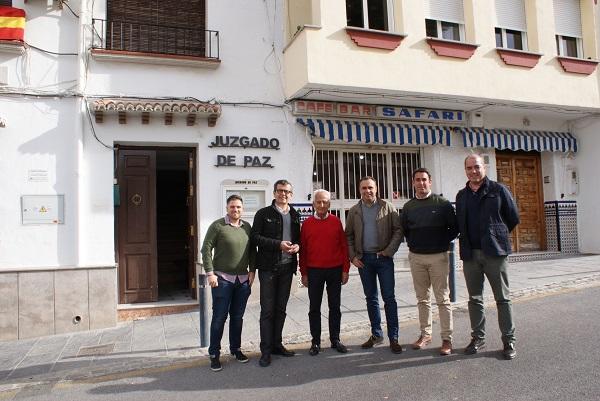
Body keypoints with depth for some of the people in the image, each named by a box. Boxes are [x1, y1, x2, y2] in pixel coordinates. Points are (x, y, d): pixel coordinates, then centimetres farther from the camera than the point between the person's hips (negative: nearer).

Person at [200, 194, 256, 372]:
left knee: (238, 317, 13)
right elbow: (206, 249, -9)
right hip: (222, 279, -4)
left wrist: (252, 271, 6)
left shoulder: (247, 227, 8)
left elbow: (252, 250, 14)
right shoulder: (217, 225, -6)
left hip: (243, 279, 4)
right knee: (219, 317, 1)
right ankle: (214, 354, 14)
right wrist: (210, 273, -13)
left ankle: (236, 349, 28)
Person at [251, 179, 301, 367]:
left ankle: (276, 344, 26)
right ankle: (266, 350, 8)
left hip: (287, 267, 5)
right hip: (268, 267, -5)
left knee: (281, 309, 13)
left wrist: (297, 245, -3)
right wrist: (278, 244, -18)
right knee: (267, 310, -1)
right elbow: (255, 237, -9)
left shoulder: (294, 215, 13)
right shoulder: (263, 214, -2)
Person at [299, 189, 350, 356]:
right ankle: (315, 342, 17)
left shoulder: (336, 222, 2)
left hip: (335, 270, 1)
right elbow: (302, 250, 3)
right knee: (314, 308, 7)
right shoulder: (307, 223, 1)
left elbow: (344, 247, 3)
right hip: (314, 271, 0)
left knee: (335, 306, 9)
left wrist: (345, 270, 0)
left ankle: (335, 339, 21)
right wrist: (303, 273, 1)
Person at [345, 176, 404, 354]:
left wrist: (389, 251, -12)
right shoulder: (354, 211, 6)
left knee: (389, 298, -1)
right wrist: (353, 257, 0)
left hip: (384, 258, -3)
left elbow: (398, 230, -3)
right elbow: (348, 236, 9)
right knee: (371, 298, 11)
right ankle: (376, 334, 22)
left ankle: (393, 338, 7)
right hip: (364, 259, 3)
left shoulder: (387, 207, 0)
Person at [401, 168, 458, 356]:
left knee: (443, 299, 0)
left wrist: (442, 242, -5)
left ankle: (447, 339, 7)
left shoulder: (442, 203, -3)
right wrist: (412, 244, 7)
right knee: (422, 299, 12)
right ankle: (425, 334, 22)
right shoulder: (408, 207, 7)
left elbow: (454, 228, 0)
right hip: (416, 257, 4)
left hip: (438, 256, -3)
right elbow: (404, 230, 18)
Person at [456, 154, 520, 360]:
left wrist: (497, 236, 10)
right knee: (475, 299, 10)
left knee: (503, 298, 4)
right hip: (470, 254, 4)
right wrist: (467, 243, 10)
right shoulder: (461, 195, 12)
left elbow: (513, 218, 5)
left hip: (494, 252, -4)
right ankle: (478, 337, 21)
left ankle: (509, 340, 14)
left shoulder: (498, 190, 0)